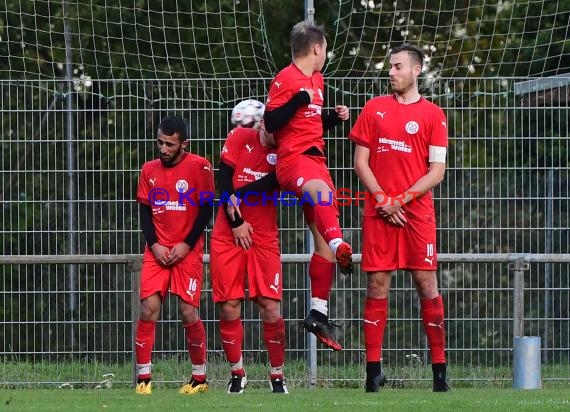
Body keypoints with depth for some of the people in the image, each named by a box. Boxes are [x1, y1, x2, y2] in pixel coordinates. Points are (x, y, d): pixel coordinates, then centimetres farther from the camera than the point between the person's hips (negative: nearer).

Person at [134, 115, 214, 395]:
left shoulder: (199, 167, -4)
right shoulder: (149, 170, 8)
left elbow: (206, 209, -4)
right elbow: (144, 211, 10)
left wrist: (186, 245, -10)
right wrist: (154, 244, -5)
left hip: (188, 251, -3)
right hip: (157, 250, 3)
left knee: (188, 312, -5)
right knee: (149, 308, -10)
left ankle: (199, 377, 11)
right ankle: (143, 378, -5)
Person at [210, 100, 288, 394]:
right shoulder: (239, 138, -1)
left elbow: (273, 182, -17)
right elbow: (224, 180, -3)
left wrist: (238, 196, -22)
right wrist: (236, 221, -7)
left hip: (264, 237, 0)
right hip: (228, 235, 0)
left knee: (270, 308, -7)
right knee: (229, 308, -2)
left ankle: (277, 375, 6)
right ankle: (237, 373, 12)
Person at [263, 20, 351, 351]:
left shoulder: (318, 80, 21)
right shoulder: (286, 80, -7)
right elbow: (271, 123, -17)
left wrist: (334, 117, 15)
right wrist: (300, 99, -24)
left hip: (316, 160, 9)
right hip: (293, 159, -9)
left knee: (323, 238, 8)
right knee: (322, 190, -42)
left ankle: (319, 314, 14)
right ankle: (339, 246, -69)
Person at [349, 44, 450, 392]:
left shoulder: (433, 115, 5)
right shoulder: (374, 108, 11)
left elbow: (437, 170, 0)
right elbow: (361, 162, 9)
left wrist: (402, 199, -10)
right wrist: (382, 199, -4)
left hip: (417, 210, -2)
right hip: (378, 212, 2)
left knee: (427, 285, -4)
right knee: (377, 287, 0)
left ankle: (440, 370, -1)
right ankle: (373, 370, 3)